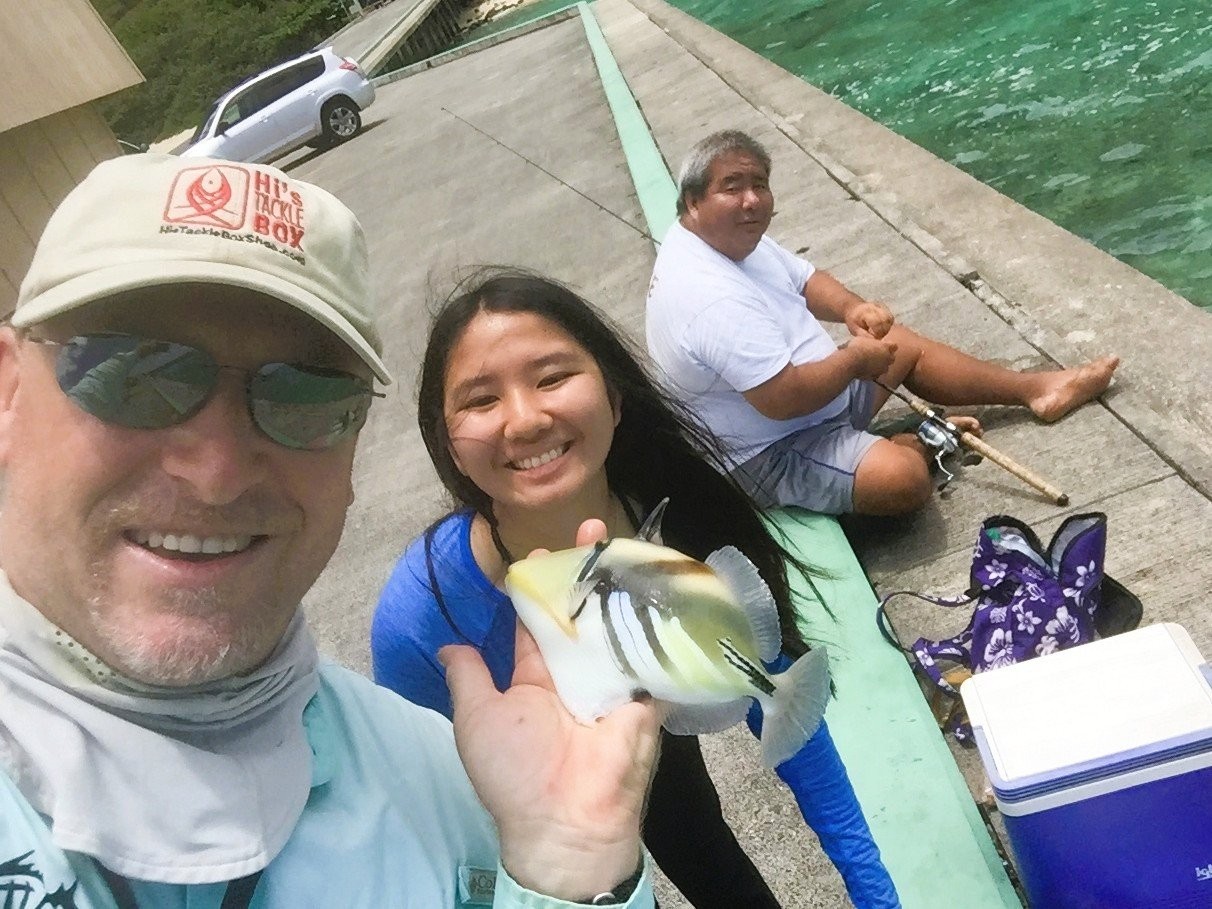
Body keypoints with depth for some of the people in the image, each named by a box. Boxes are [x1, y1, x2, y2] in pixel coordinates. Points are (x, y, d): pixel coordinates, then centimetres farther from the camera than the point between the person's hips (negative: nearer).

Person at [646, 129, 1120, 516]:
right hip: (770, 455, -11)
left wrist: (852, 308, -10)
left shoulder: (733, 237, 0)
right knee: (905, 478, -28)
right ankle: (920, 444, 7)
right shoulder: (712, 298, -33)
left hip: (812, 398, 11)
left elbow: (806, 280, 12)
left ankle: (1035, 387, 28)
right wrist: (855, 359, -18)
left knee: (905, 344, 19)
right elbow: (783, 399, -35)